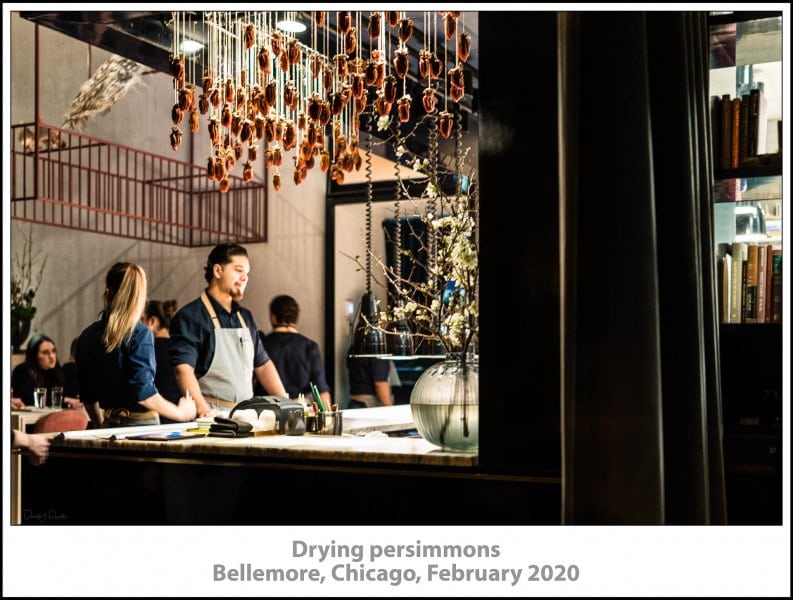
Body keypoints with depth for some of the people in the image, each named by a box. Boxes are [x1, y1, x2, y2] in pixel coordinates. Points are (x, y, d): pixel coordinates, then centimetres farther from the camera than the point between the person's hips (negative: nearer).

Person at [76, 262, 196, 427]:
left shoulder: (88, 335, 6)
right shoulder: (140, 334, -11)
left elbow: (87, 395, 13)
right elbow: (143, 392, -15)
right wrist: (181, 413, -3)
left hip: (109, 425, 6)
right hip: (140, 422, -6)